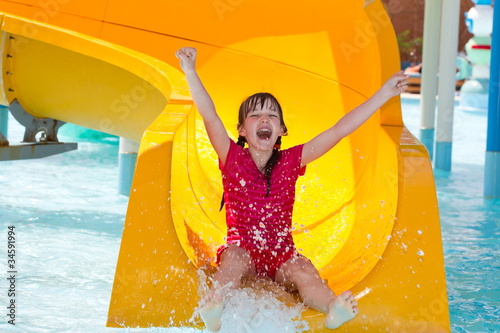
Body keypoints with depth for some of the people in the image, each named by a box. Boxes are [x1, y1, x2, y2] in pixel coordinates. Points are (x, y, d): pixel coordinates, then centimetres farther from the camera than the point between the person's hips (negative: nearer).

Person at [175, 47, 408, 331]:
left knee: (304, 273, -28)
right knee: (234, 257, -34)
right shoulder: (233, 158, -1)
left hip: (281, 254, 1)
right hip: (241, 249, -1)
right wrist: (190, 72, -25)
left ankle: (333, 309, -57)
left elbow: (339, 131, -1)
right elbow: (210, 116, -14)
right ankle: (215, 305, -61)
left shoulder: (291, 161, 3)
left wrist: (385, 93, -4)